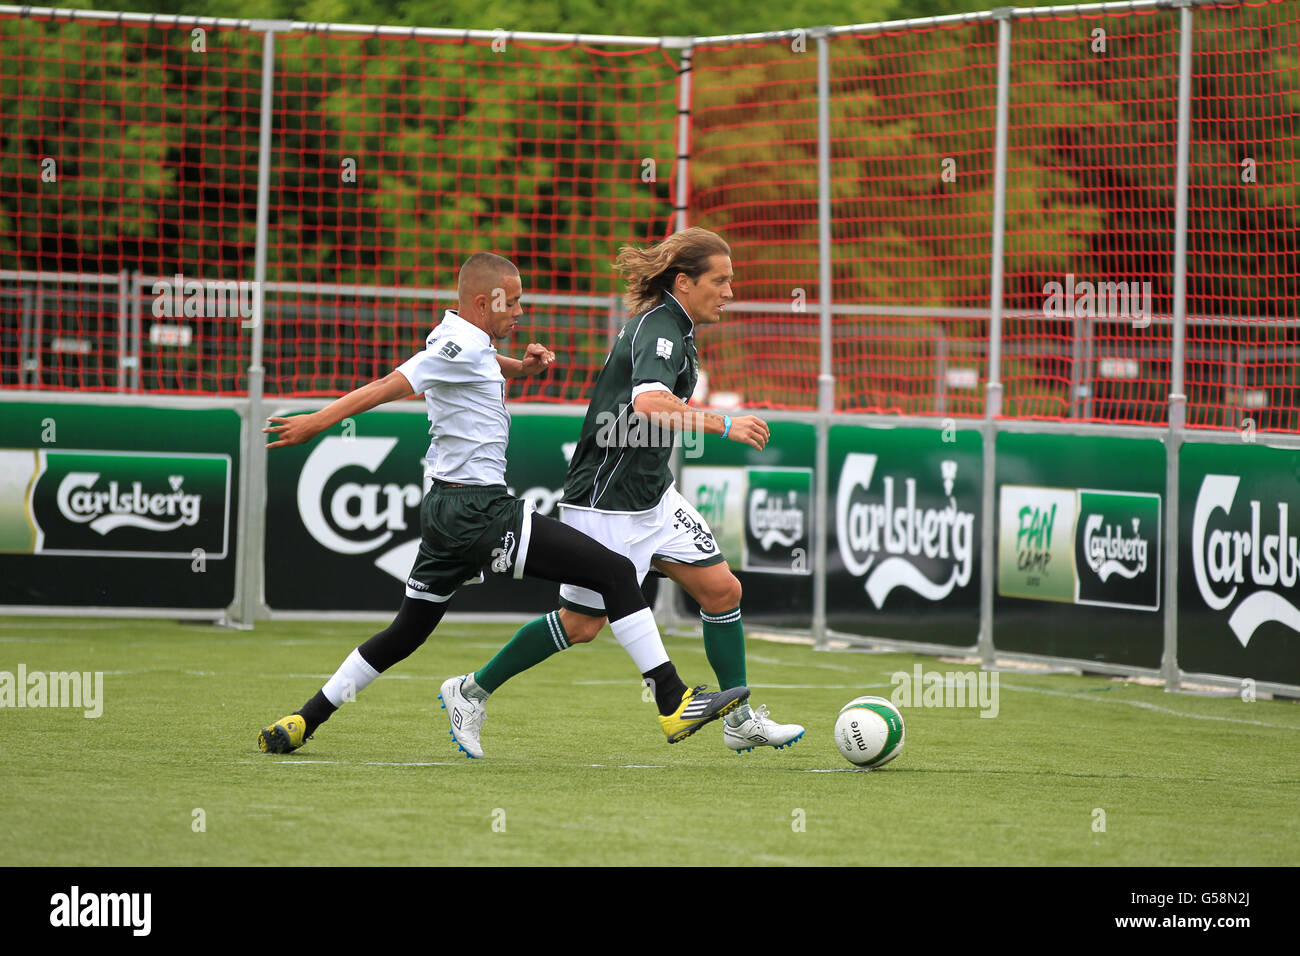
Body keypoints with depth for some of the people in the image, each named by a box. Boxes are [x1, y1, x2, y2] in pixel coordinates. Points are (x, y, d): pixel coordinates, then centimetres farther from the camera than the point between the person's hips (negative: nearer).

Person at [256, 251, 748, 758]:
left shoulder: (458, 338, 17)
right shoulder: (461, 345, -13)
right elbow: (390, 385, -19)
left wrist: (520, 366, 17)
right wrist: (319, 421, -24)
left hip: (447, 508, 11)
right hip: (479, 512, -11)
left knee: (409, 630, 19)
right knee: (615, 571, -11)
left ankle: (304, 721, 18)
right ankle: (672, 701, -15)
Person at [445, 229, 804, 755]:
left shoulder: (669, 328, 10)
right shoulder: (659, 330, -21)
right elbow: (649, 402, -40)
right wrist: (724, 425, -39)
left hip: (652, 495, 10)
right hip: (606, 500, -10)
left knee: (721, 589, 2)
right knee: (581, 624, 0)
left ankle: (741, 721, 9)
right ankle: (473, 690, 15)